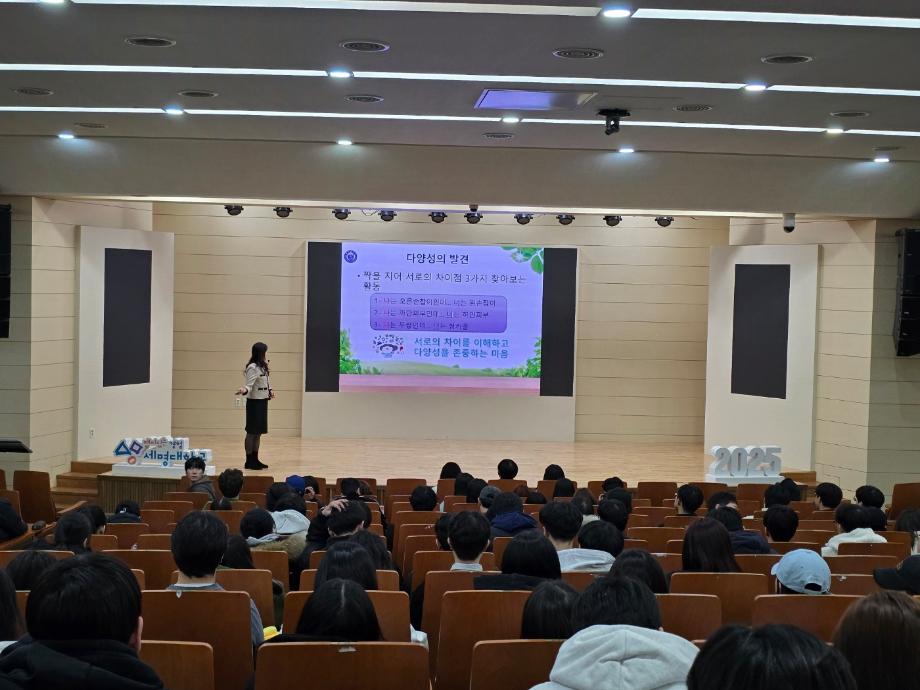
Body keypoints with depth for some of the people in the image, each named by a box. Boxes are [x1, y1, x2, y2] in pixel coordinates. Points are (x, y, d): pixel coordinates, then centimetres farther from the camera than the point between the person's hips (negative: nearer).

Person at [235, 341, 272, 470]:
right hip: (254, 402, -9)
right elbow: (249, 385, -21)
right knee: (252, 432, -2)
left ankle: (255, 460, 20)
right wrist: (244, 390, -40)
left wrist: (270, 391, 18)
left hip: (263, 401, 9)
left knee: (258, 433, 13)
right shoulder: (253, 368, -16)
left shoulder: (263, 366, 11)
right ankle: (249, 461, 4)